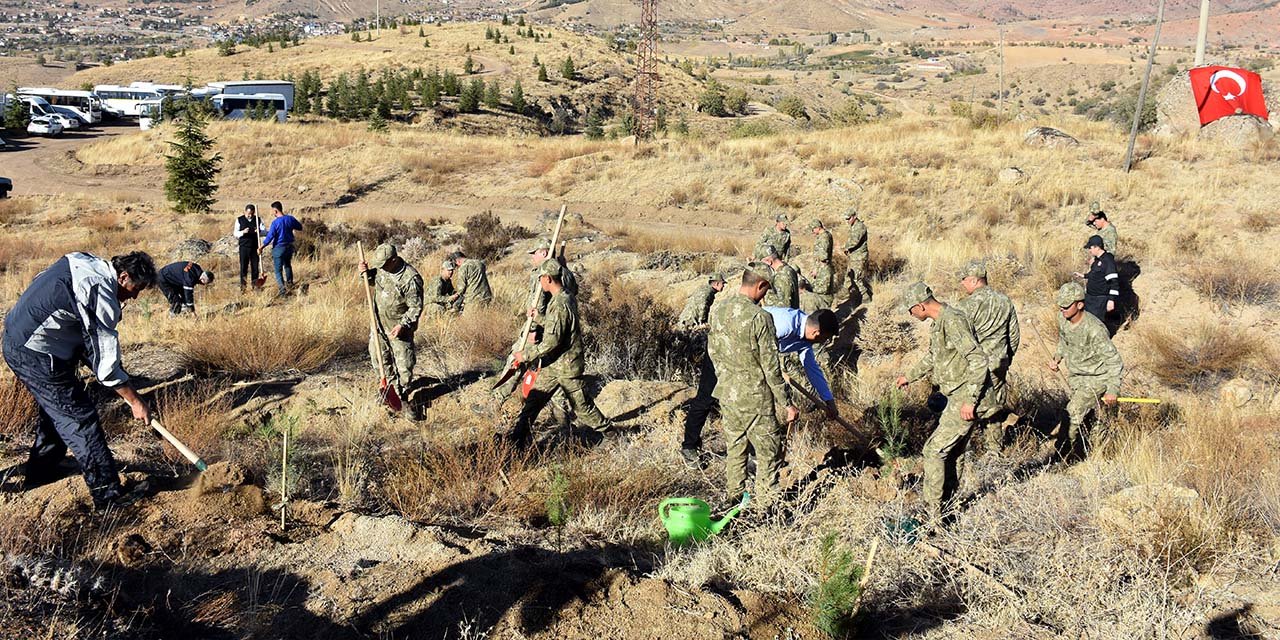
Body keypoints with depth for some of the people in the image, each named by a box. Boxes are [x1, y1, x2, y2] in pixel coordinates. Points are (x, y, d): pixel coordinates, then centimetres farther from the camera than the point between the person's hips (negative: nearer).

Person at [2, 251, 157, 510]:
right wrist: (135, 401, -13)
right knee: (80, 418, -4)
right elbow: (105, 362, -21)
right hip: (37, 356, -10)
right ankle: (108, 494, -1)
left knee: (56, 408, 27)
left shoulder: (85, 262, 4)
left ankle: (40, 472, 44)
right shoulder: (102, 294, -23)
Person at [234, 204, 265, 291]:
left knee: (255, 267, 4)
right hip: (244, 247, -1)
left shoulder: (258, 219, 6)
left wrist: (259, 231, -20)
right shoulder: (239, 220, 4)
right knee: (243, 267, 0)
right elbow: (235, 233, 1)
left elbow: (265, 232, 2)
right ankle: (243, 287, 4)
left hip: (255, 247, 1)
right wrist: (243, 232, -20)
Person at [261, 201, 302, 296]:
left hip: (278, 248, -6)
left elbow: (270, 237, -18)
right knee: (288, 265, 27)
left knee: (278, 270, 2)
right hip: (289, 246, 6)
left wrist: (262, 247, -7)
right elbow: (300, 227, 12)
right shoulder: (290, 219, -3)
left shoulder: (275, 222, -19)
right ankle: (290, 283, 38)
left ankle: (282, 288, -8)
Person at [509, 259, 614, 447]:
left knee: (581, 403, 6)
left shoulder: (559, 305, -25)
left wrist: (526, 354, -19)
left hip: (566, 365, -9)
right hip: (553, 364, 9)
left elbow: (551, 342, -28)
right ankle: (519, 436, 13)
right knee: (534, 398, 9)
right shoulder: (568, 298, 6)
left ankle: (605, 430, 23)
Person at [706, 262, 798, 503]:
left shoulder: (717, 310, -2)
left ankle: (733, 497, 32)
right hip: (756, 398, -7)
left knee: (734, 447, 21)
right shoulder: (760, 318, -22)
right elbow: (771, 368, -18)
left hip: (727, 394, 7)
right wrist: (787, 403, -9)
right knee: (769, 453, 8)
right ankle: (766, 503, 16)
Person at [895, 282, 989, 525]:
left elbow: (978, 359, -26)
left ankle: (934, 515, -1)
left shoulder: (952, 321, -20)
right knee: (951, 453, 18)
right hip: (958, 397, 10)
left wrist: (970, 400, -28)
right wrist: (909, 376, 44)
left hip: (964, 399, -10)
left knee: (934, 450, -7)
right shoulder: (939, 322, 13)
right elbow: (932, 357, 31)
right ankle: (949, 506, 30)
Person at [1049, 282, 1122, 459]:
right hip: (1075, 375, 7)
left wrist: (1112, 390, -25)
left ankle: (1069, 450, 2)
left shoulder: (1094, 329, -31)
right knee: (1085, 411, 21)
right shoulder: (1062, 319, -9)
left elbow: (1113, 360, -24)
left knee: (1074, 412, -13)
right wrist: (1057, 357, -1)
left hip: (1097, 378, -7)